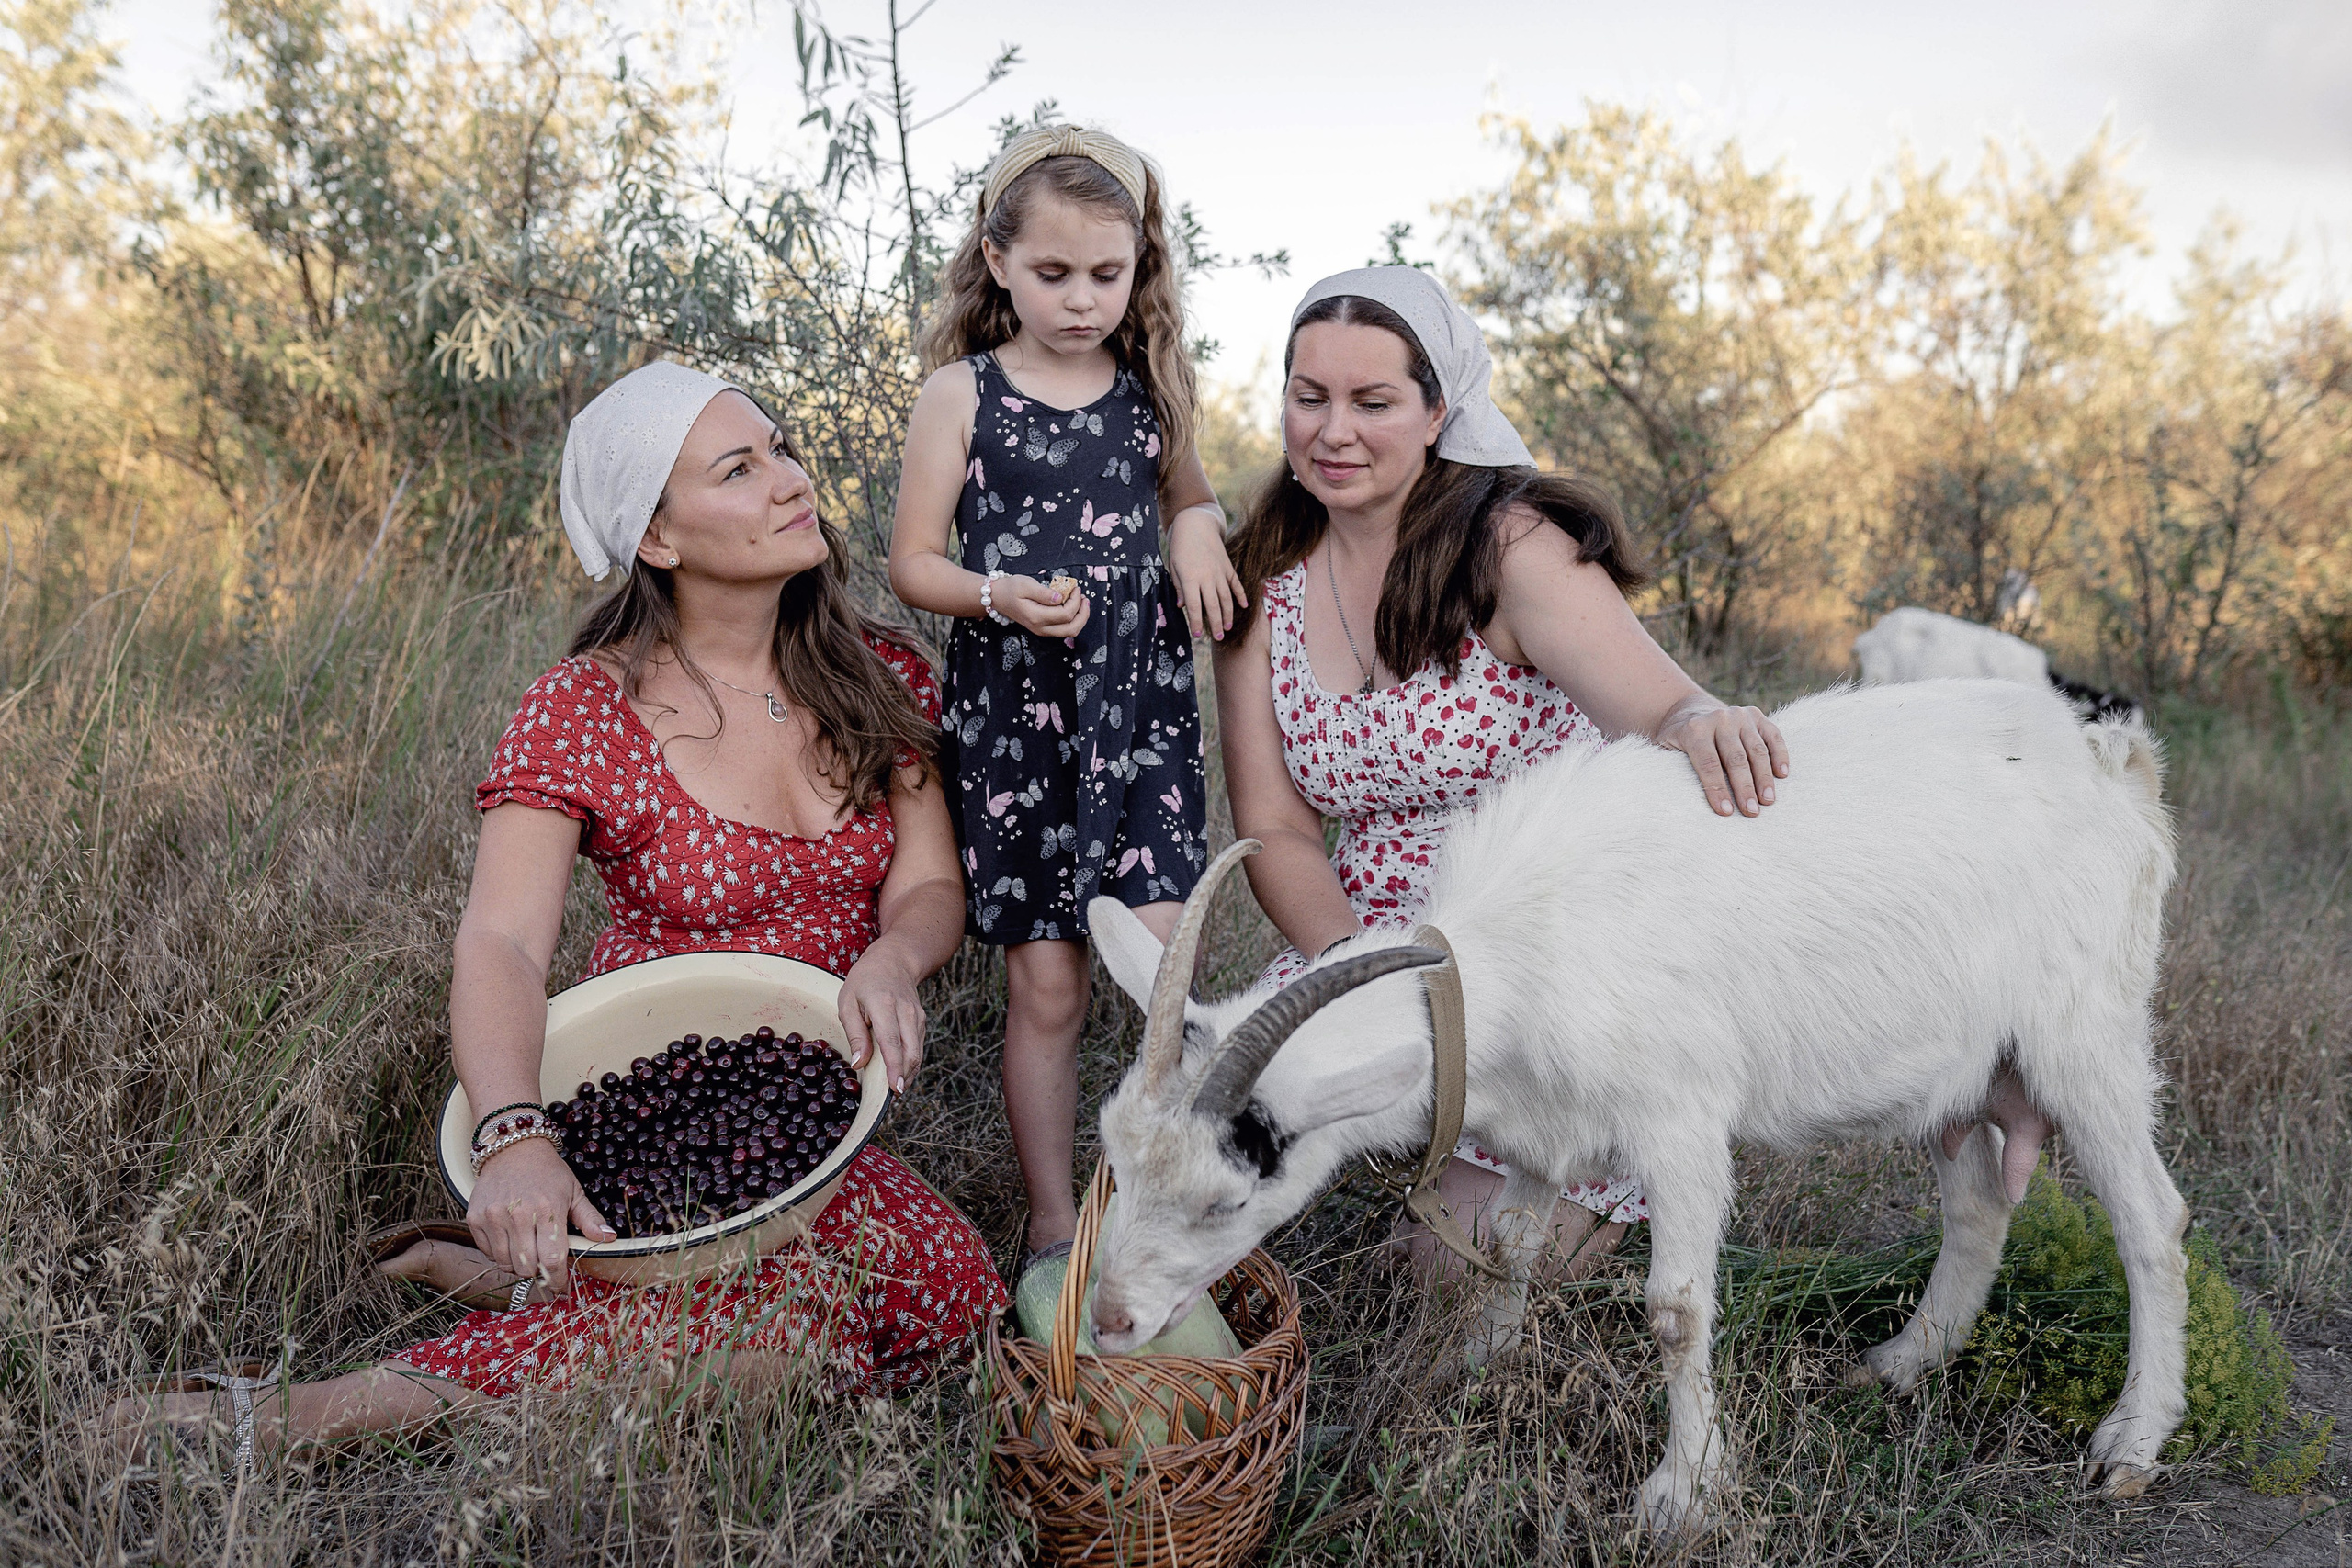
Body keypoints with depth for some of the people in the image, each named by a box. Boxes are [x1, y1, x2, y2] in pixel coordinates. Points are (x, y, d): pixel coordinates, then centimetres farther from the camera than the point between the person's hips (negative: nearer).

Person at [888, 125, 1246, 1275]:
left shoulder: (1149, 389, 9)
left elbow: (1188, 493, 26)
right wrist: (999, 594, -19)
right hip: (1014, 711, -2)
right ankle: (1052, 1222, 19)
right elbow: (911, 561, 1)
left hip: (1141, 702, 2)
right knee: (1044, 986, 3)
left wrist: (1199, 527, 2)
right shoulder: (963, 392, 0)